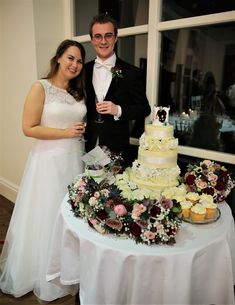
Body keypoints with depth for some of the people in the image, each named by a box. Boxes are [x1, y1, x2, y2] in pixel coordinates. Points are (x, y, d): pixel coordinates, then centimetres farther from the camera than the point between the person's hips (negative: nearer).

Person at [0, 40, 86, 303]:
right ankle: (43, 277, 33)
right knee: (47, 217, 7)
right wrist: (65, 133, -15)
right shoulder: (40, 87, -7)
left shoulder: (78, 91, 11)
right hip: (49, 160, -5)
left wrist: (81, 131, 2)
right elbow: (29, 128, -13)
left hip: (75, 159, 6)